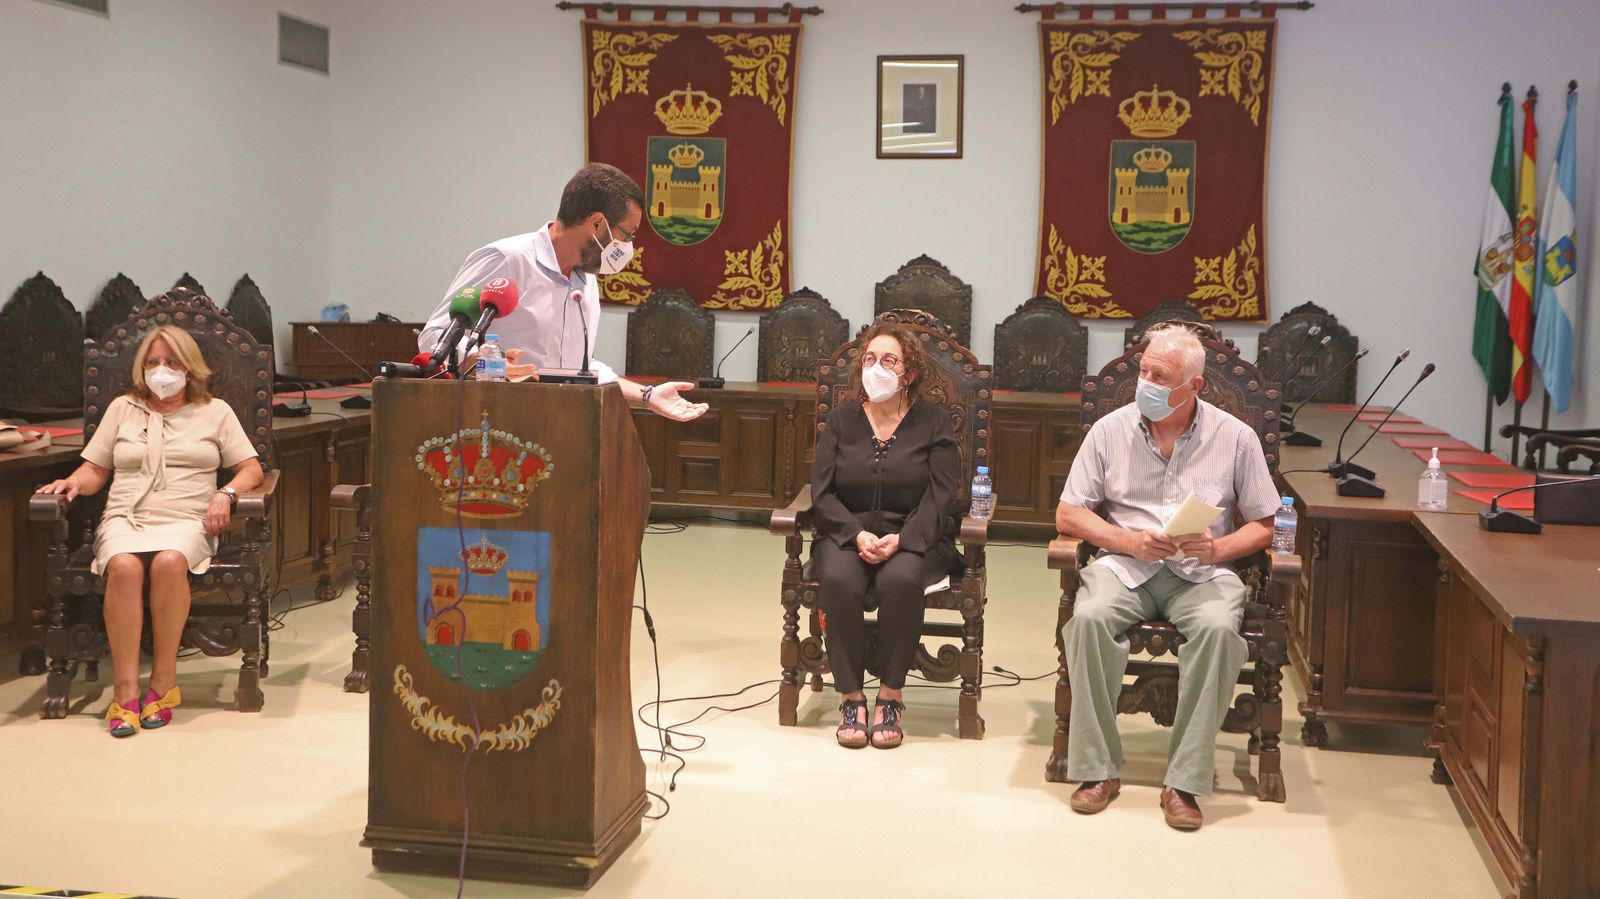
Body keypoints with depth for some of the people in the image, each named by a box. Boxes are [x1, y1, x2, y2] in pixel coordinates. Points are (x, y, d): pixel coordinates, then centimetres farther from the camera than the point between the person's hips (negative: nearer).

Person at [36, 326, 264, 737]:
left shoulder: (215, 412, 17)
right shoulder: (123, 408, 23)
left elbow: (251, 469, 11)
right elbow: (95, 470, 19)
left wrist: (227, 493, -9)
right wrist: (73, 482, -4)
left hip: (186, 522, -1)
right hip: (125, 518, 1)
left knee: (169, 562, -38)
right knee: (124, 566, -35)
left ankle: (164, 682, -29)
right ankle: (125, 689, -35)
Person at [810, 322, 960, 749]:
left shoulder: (933, 421, 4)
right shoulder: (842, 418, 10)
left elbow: (939, 498, -5)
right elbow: (822, 491, 2)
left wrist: (900, 539, -21)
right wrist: (857, 534, -16)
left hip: (913, 537, -1)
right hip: (848, 532, 2)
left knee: (901, 579, -35)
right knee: (838, 579, -32)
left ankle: (890, 696, -19)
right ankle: (850, 696, -19)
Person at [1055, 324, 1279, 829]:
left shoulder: (1235, 438, 3)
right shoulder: (1111, 431, 5)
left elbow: (1263, 526, 8)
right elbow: (1068, 515, 5)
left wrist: (1217, 548, -13)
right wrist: (1130, 541, -10)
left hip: (1202, 571, 0)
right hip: (1126, 562, 1)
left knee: (1218, 627, -34)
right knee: (1090, 617, -32)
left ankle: (1185, 782, -25)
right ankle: (1097, 769, -21)